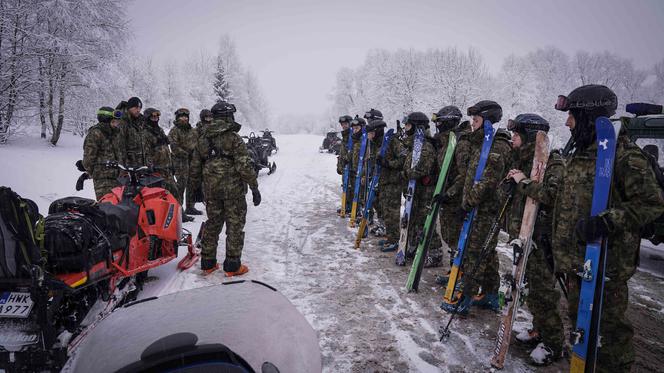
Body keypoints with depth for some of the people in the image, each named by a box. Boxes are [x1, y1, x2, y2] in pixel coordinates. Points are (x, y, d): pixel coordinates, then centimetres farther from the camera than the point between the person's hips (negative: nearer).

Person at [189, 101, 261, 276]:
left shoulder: (202, 138, 8)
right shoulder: (233, 138, -12)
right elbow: (244, 166, -17)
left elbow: (195, 166, 12)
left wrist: (197, 185, 23)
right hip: (233, 190, -6)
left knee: (212, 224, 16)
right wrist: (254, 188, -11)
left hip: (210, 190, 6)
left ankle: (207, 263, 24)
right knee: (235, 226, 4)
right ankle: (232, 266, 10)